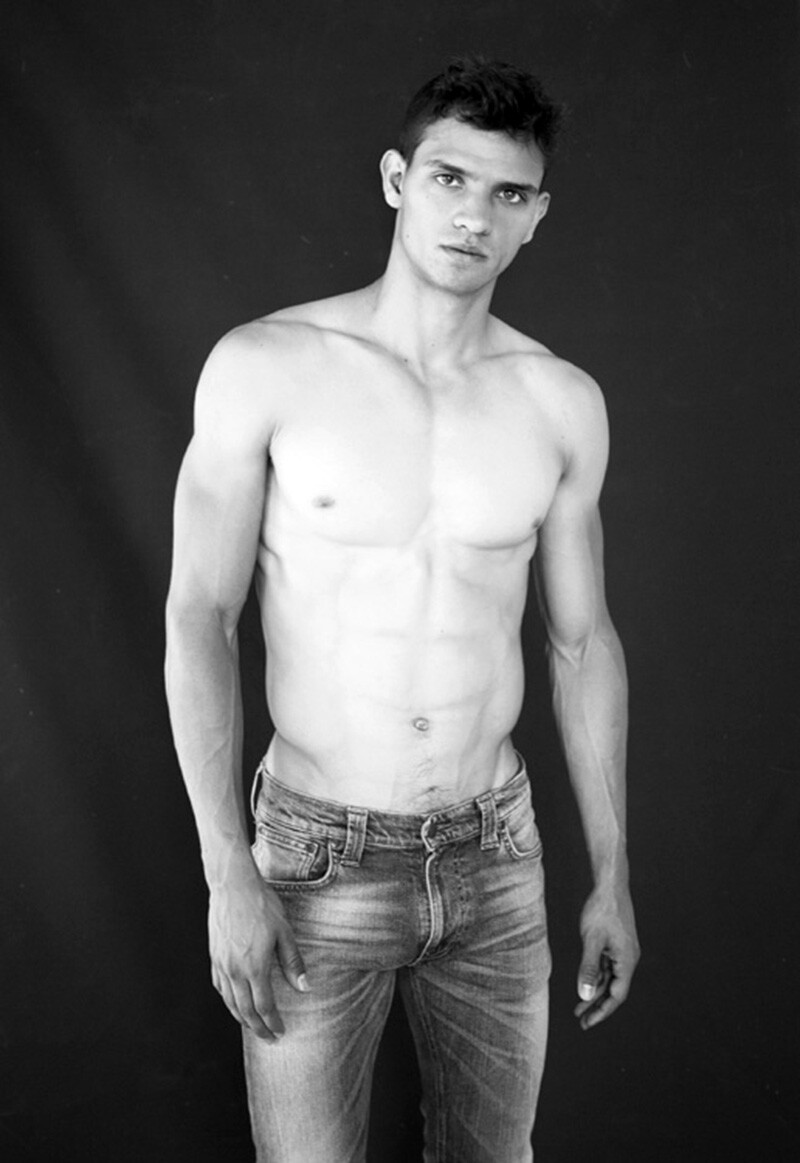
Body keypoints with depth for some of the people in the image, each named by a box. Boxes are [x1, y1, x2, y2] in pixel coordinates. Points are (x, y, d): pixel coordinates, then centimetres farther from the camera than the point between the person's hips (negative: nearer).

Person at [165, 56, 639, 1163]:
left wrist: (614, 876, 8)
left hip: (496, 861, 3)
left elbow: (582, 638, 6)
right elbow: (198, 617, -9)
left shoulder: (563, 402, -2)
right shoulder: (264, 366, -11)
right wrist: (227, 873, -14)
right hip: (318, 864, -3)